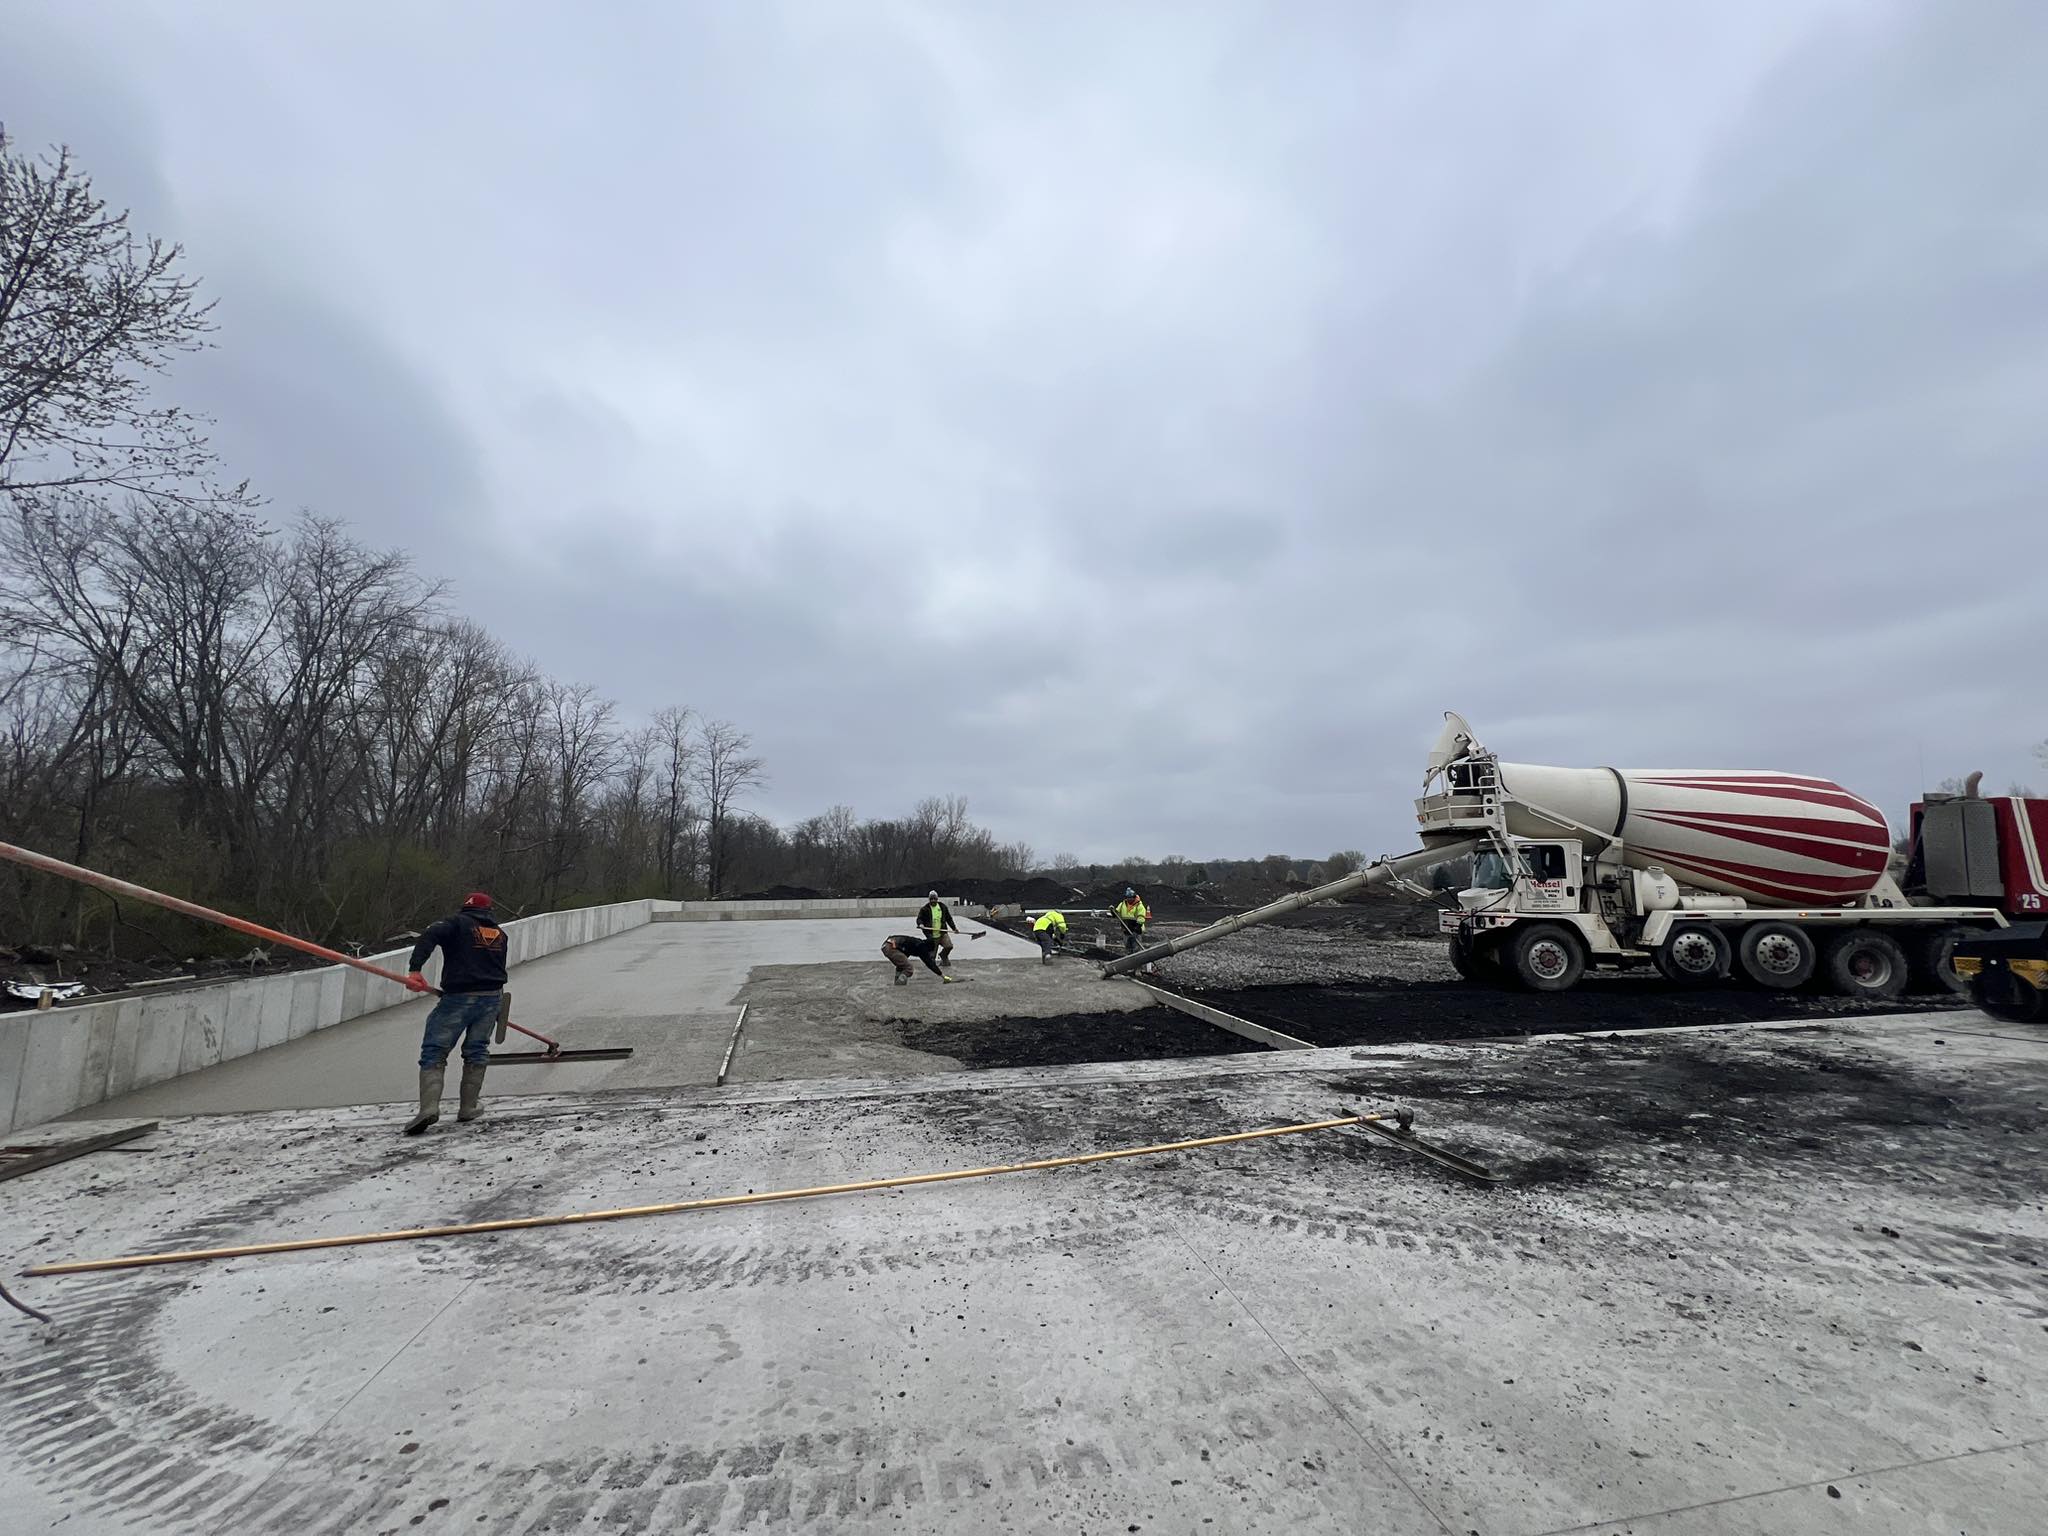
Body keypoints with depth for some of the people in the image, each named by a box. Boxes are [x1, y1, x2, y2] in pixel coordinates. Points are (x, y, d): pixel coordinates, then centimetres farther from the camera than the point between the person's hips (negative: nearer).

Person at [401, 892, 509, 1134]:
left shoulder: (457, 923, 4)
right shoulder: (499, 933, 18)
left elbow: (429, 936, -17)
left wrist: (414, 969, -24)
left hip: (458, 997, -4)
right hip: (492, 998, 4)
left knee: (434, 1052, 1)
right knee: (477, 1051, 17)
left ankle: (429, 1107, -14)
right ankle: (469, 1107, 20)